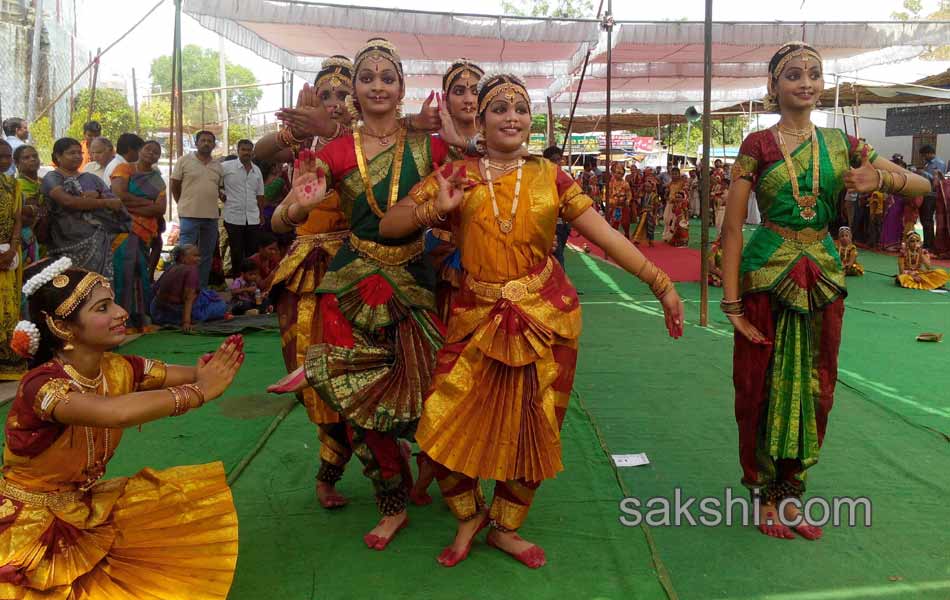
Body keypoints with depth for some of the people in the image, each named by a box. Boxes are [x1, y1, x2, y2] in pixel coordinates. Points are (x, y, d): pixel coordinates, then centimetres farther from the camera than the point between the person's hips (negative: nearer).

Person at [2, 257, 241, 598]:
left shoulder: (119, 369, -8)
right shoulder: (42, 384, -29)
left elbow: (195, 376, -8)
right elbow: (115, 413, -47)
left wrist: (218, 369, -32)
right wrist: (198, 392, -37)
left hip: (88, 508, 7)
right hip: (32, 526, -7)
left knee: (195, 501, 3)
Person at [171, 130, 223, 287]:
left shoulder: (218, 166, 11)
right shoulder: (184, 161, -1)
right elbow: (174, 186, 3)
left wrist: (209, 205, 9)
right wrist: (185, 205, 5)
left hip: (212, 216, 5)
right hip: (189, 215, -5)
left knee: (207, 255, 10)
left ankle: (202, 288, 19)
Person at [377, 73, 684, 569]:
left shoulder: (549, 177, 2)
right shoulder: (455, 176, 1)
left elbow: (607, 236, -1)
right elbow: (388, 226, 0)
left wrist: (660, 283, -6)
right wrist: (436, 210, -17)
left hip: (546, 315, 1)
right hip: (477, 317, 0)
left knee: (531, 429, 8)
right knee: (443, 425, -4)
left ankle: (504, 527, 31)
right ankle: (469, 514, 25)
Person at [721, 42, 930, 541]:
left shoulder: (839, 143, 6)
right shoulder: (758, 145, -5)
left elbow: (922, 186, 7)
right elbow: (732, 227, -8)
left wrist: (880, 176, -16)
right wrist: (732, 302, -14)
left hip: (823, 276, 4)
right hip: (768, 275, -4)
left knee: (812, 387, 10)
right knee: (762, 387, 3)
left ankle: (789, 494, 25)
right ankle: (764, 495, 21)